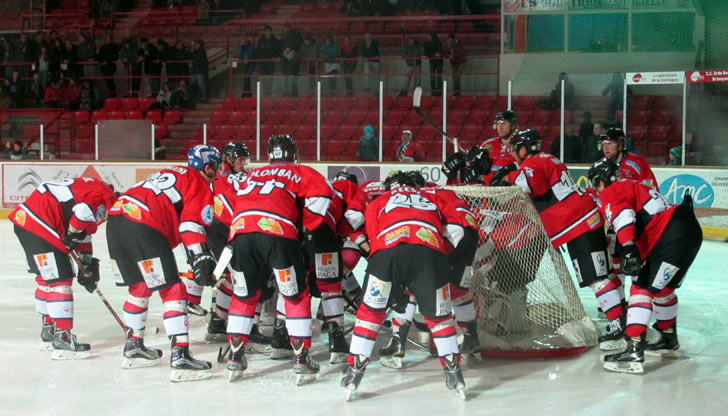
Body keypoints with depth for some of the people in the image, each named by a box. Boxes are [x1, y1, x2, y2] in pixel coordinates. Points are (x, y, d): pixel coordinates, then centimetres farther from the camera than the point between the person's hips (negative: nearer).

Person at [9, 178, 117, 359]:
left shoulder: (91, 188, 22)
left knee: (46, 278, 21)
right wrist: (72, 235, -11)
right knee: (60, 281, -7)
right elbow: (82, 213, -29)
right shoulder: (103, 195, -9)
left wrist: (87, 264, 26)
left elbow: (83, 233, 27)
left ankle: (48, 332, 33)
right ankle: (62, 340, -6)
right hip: (39, 224, -11)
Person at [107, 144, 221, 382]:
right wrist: (201, 259, -13)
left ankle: (133, 347, 32)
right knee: (172, 291, -5)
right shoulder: (200, 185, 6)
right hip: (144, 228, -9)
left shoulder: (171, 174, 32)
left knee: (140, 287, 24)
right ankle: (180, 357, -13)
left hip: (116, 219, 9)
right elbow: (192, 224, -8)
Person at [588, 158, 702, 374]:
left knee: (643, 288, -13)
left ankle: (634, 351, -23)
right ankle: (669, 339, 42)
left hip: (673, 236, -10)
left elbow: (623, 216, -21)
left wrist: (628, 248, -31)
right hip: (689, 231, 10)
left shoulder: (611, 193, -2)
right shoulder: (631, 186, 29)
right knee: (662, 288, 26)